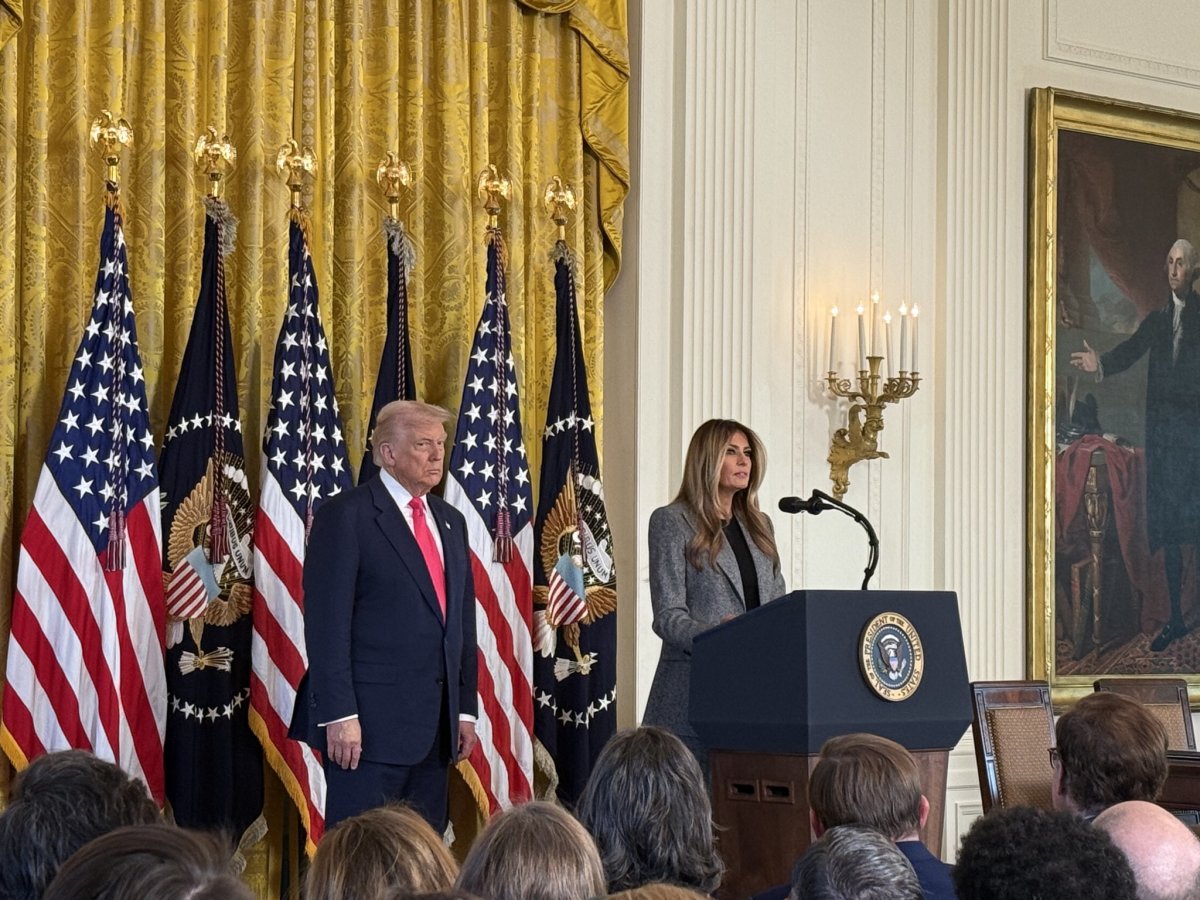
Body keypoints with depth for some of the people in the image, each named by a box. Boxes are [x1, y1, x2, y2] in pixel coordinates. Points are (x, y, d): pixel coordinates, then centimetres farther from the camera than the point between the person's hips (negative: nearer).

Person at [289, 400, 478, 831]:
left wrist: (466, 708, 14)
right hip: (370, 720, -7)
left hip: (437, 724, 7)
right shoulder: (345, 516, -6)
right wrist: (340, 715, -18)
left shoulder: (450, 521, 17)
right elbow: (327, 624, -11)